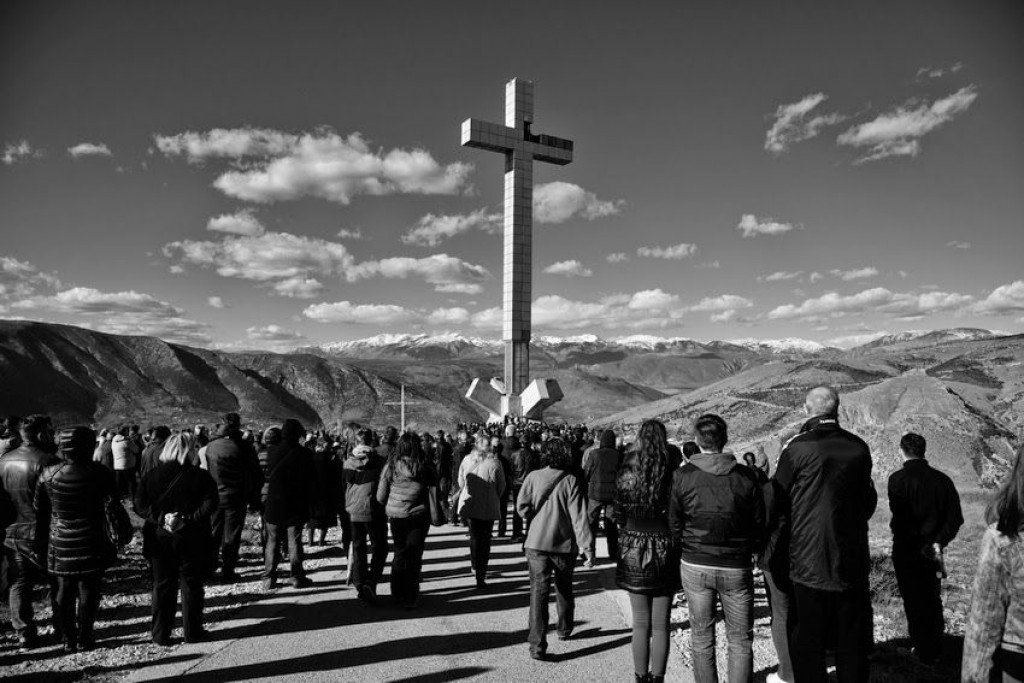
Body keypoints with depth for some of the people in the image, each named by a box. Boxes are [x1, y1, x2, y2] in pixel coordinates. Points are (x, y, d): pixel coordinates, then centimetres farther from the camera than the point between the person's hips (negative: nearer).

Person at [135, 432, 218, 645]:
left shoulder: (151, 476, 0)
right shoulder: (200, 476, -9)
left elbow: (140, 505, -6)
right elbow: (210, 504, -18)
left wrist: (160, 519, -9)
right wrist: (188, 520, -16)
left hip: (159, 538, 2)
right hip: (191, 540, -2)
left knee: (162, 586, 14)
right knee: (192, 585, 10)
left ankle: (160, 634, 19)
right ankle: (192, 632, 17)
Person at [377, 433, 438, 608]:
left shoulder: (391, 467, -8)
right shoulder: (427, 468, -10)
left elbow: (380, 497, -1)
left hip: (396, 516, 1)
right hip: (419, 516, -1)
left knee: (400, 554, 18)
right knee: (415, 556, 10)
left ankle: (398, 594, 23)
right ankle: (411, 598, 14)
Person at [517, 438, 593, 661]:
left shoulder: (533, 477, -5)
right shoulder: (571, 481, -8)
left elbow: (521, 506, -8)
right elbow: (579, 517, -11)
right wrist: (587, 547, -10)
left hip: (537, 543, 0)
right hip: (566, 544, 1)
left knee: (538, 592, 2)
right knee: (564, 588, 23)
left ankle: (537, 645, -6)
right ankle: (565, 630, 41)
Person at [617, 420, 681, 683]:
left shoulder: (625, 474, -6)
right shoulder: (672, 474, -9)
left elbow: (618, 516, 0)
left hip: (633, 550, 1)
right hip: (664, 550, -1)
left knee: (640, 624, 11)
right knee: (660, 626, 9)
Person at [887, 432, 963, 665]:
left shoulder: (898, 479, -15)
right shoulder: (942, 479, 1)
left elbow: (900, 517, -21)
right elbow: (955, 518, -3)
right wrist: (938, 542, -6)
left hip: (906, 551, -5)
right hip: (933, 551, 5)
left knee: (914, 602, 8)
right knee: (933, 600, 21)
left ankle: (924, 653, 16)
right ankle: (936, 649, 34)